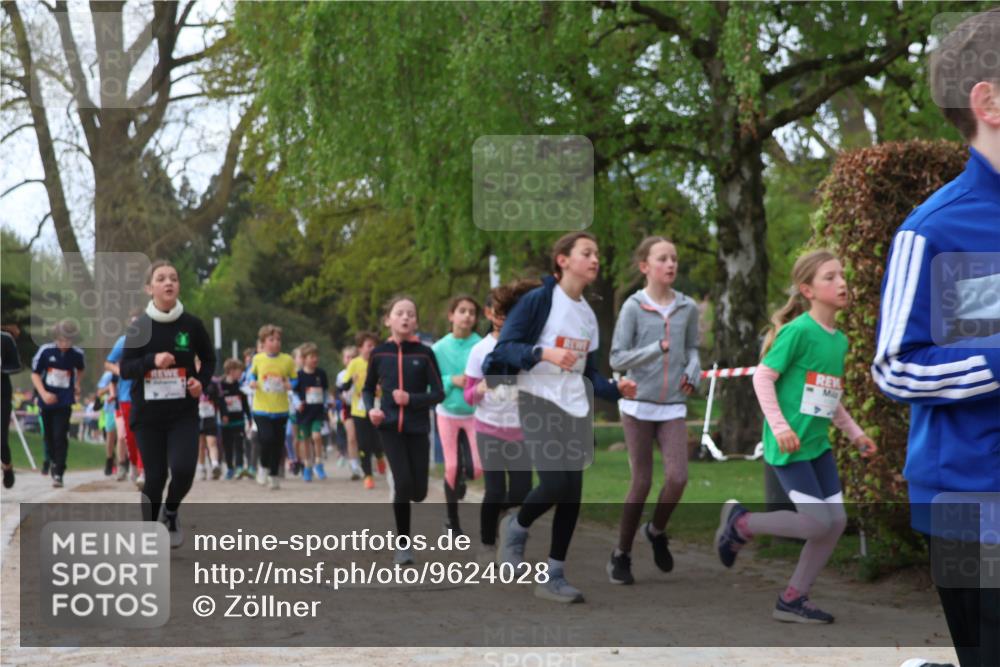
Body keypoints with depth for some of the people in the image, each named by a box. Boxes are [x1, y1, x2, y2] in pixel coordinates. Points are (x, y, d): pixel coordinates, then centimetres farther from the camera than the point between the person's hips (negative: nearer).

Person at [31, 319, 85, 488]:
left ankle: (58, 473, -10)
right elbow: (35, 374, -4)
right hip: (47, 400, 2)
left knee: (60, 437, -12)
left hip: (64, 402, -2)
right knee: (48, 434, 18)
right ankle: (50, 458, 46)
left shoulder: (77, 354, -6)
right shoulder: (45, 351, -10)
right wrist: (43, 393, -14)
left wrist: (77, 384, 16)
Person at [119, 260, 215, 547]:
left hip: (184, 413, 0)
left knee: (183, 469, -16)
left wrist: (202, 382, -5)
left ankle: (171, 513, 16)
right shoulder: (139, 326, -5)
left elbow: (208, 360, 13)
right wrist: (152, 361, -22)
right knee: (155, 476, 2)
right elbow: (125, 369, -5)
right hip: (147, 414, 0)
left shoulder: (192, 324, -3)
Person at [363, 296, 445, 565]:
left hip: (418, 427, 0)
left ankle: (400, 499, 39)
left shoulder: (424, 353, -4)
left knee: (418, 491, 1)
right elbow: (368, 389, 14)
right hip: (390, 425, 0)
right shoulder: (379, 353, 1)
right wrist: (370, 409, -5)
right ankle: (403, 544, 2)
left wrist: (411, 399, -18)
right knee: (403, 483, -12)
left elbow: (438, 393, -3)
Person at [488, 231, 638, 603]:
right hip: (539, 402, -7)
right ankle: (516, 528, 12)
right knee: (556, 483, -19)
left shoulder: (588, 315, 14)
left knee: (573, 494, 1)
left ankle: (554, 577, 10)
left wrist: (616, 390, -3)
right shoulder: (538, 300, -7)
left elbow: (590, 372, 16)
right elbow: (504, 348, -13)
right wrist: (545, 353, -29)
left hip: (576, 408, 7)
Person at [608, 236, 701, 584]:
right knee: (641, 482, 1)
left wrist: (692, 372, -2)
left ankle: (656, 531, 17)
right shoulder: (633, 307, -7)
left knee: (678, 478, -12)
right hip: (639, 402, -3)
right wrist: (658, 349, -21)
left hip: (673, 405, 3)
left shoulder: (687, 307, 4)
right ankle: (621, 554, 18)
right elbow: (617, 359, -9)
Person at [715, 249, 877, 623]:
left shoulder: (839, 340, 10)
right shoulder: (799, 330, -15)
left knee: (837, 521, 3)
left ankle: (793, 600, 15)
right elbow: (762, 377, -15)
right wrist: (779, 426, -22)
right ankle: (740, 523, 10)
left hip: (818, 444, 8)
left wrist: (854, 433, 17)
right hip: (789, 446, -8)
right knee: (817, 523, -11)